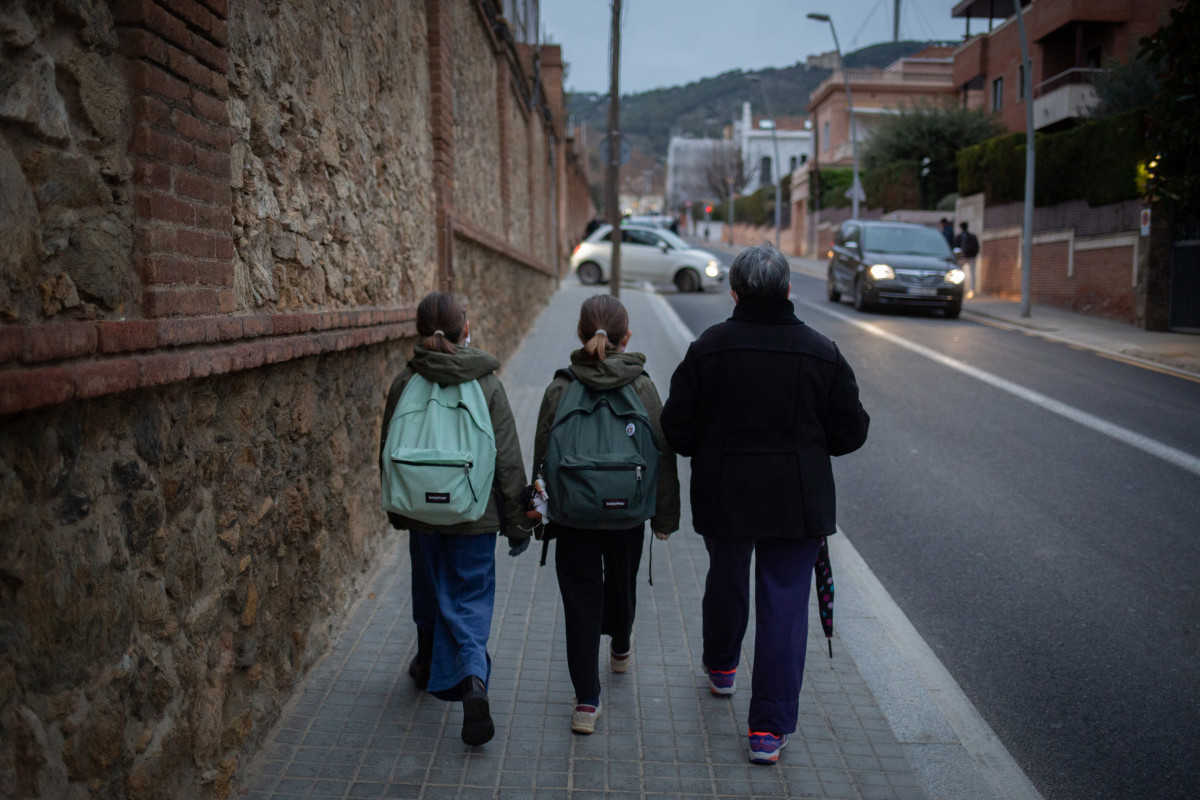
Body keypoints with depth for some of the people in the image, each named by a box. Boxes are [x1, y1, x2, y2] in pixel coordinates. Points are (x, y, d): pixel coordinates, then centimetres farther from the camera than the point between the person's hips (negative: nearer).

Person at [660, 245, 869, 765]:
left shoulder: (706, 349, -9)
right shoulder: (822, 353, -6)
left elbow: (678, 431, -7)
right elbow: (850, 434, -1)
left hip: (723, 498, 1)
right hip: (798, 502, -1)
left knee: (725, 582, 24)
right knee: (785, 607, 5)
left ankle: (721, 668, 49)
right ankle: (770, 728, 7)